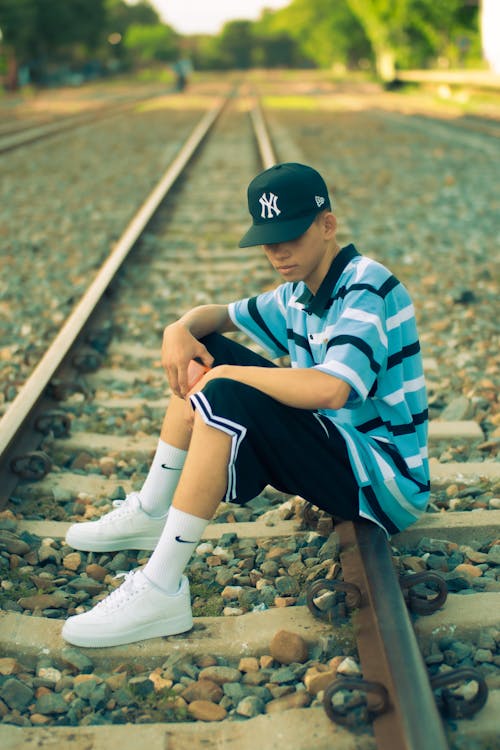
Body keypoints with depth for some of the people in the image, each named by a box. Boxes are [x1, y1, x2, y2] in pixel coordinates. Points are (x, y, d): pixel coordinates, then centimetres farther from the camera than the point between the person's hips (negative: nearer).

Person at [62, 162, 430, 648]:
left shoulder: (367, 287, -19)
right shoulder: (298, 294, 9)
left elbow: (329, 390, -35)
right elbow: (219, 315, 22)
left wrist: (226, 375, -23)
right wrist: (181, 329, -3)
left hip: (384, 483, -9)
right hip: (337, 451, 9)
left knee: (224, 396, -30)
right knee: (204, 352, 9)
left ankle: (161, 590, -26)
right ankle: (151, 513, 11)